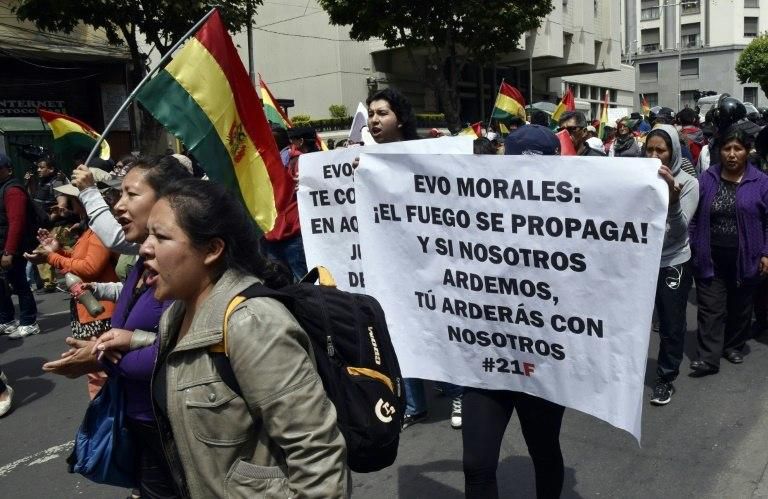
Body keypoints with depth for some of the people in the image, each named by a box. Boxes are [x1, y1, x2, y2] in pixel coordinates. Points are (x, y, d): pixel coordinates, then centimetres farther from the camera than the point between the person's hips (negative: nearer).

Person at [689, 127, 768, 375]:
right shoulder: (706, 179, 0)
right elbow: (694, 217, 4)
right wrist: (690, 249, 1)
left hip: (745, 259, 0)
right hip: (710, 259, 0)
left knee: (740, 307, 16)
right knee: (710, 308, -1)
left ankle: (734, 346, 34)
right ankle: (708, 358, 1)